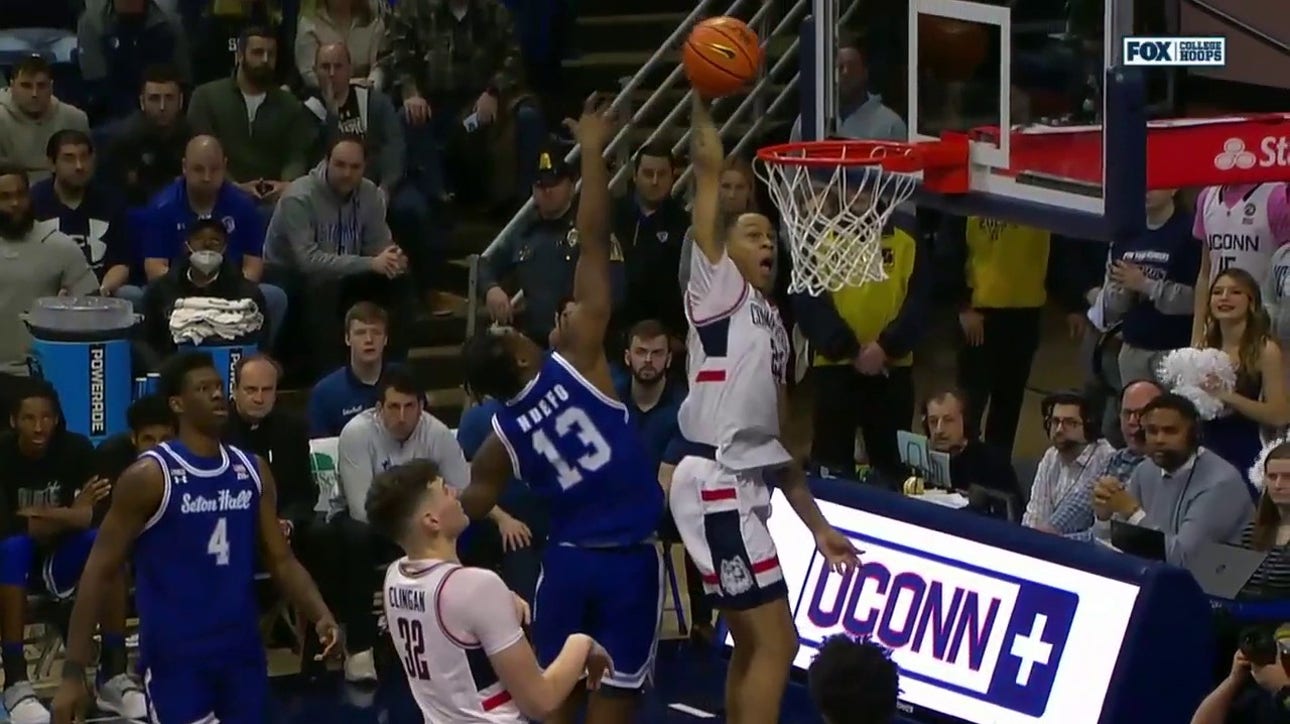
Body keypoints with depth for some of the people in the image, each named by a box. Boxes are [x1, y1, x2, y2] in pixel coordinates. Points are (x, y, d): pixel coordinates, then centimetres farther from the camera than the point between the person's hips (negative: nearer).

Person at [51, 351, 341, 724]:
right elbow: (99, 572, -10)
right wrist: (74, 672, -16)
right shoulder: (149, 476, -11)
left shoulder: (252, 471, 7)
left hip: (242, 652, 6)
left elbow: (281, 560, 12)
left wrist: (320, 615, -8)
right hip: (174, 657, -6)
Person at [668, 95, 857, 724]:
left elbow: (778, 439, 23)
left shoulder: (772, 324, 22)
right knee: (775, 642, -11)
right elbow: (709, 168, -11)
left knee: (751, 644, 14)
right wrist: (701, 106, -12)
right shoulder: (718, 288, 0)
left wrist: (818, 526, 21)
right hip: (715, 484, -9)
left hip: (745, 485, 9)